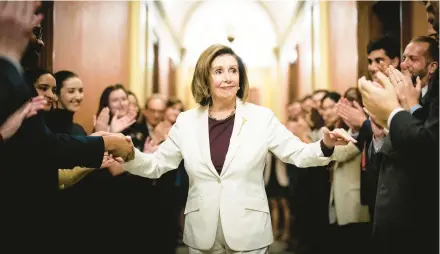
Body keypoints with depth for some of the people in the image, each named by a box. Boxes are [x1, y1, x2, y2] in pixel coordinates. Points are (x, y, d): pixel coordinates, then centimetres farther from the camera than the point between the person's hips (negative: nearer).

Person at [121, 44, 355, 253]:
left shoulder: (261, 117, -2)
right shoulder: (186, 121, 2)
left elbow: (297, 154, -4)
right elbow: (156, 165, 5)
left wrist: (325, 146, -23)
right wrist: (129, 154, -14)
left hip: (248, 232, -1)